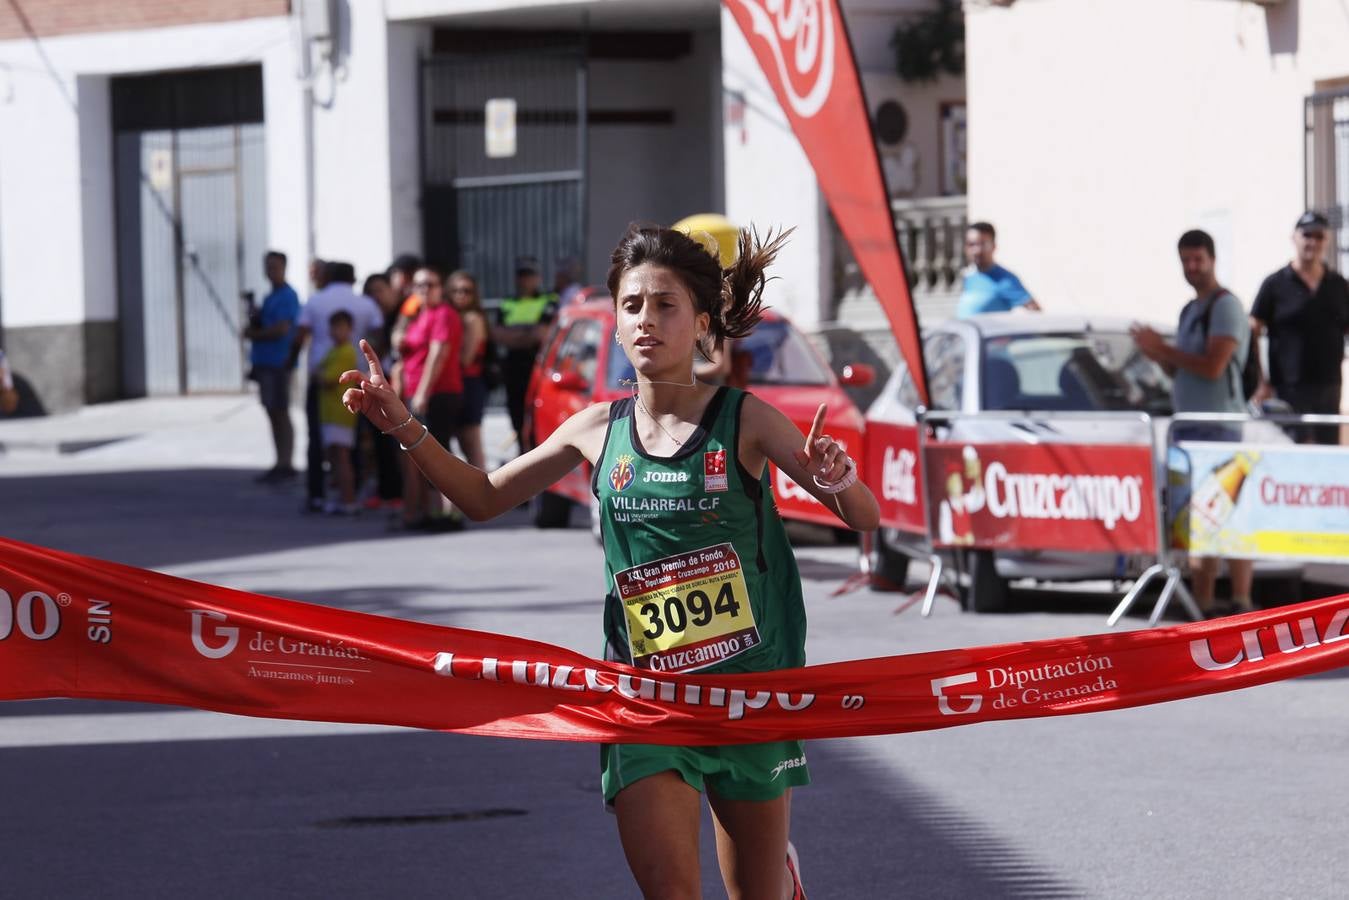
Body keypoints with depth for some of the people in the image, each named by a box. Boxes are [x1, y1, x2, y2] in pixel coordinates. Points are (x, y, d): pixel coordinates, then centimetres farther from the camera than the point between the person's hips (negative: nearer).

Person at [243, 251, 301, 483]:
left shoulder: (287, 296, -11)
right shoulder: (270, 297, 18)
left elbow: (282, 329, -19)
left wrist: (254, 334, -7)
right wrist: (253, 329, 6)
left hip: (278, 363, -9)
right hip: (265, 362, 9)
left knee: (280, 413, -8)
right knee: (274, 414, 11)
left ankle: (285, 465, -7)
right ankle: (282, 464, 16)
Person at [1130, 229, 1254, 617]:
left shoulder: (1226, 307, -9)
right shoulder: (1190, 310, 19)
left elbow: (1213, 367, -19)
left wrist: (1163, 349, -11)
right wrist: (1159, 355, 4)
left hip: (1219, 424, -9)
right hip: (1188, 424, 9)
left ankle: (1241, 602, -11)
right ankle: (1204, 604, 9)